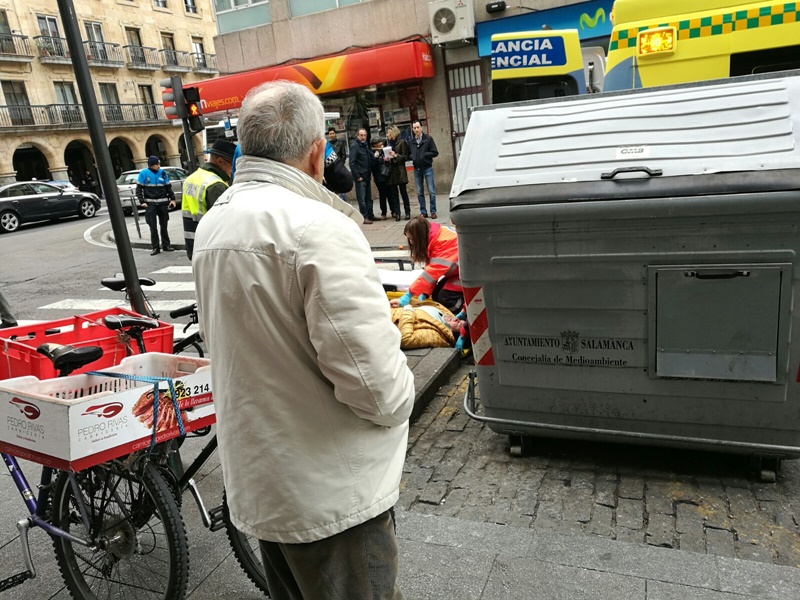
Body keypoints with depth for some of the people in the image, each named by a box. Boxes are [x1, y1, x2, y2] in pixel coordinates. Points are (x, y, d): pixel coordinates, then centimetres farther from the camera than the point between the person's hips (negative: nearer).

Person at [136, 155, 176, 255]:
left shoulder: (163, 173, 4)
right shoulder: (144, 173, -3)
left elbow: (168, 187, 11)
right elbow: (139, 188, 0)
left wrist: (172, 199, 3)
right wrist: (142, 201, -8)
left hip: (163, 203, 2)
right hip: (150, 204, -2)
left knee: (164, 225, 10)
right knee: (153, 227, -2)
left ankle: (166, 245, 19)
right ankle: (155, 247, 4)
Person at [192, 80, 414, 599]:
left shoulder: (211, 228, 6)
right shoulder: (316, 226, -23)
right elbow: (370, 372, -26)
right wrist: (399, 400, -5)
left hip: (256, 480, 9)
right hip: (329, 492, -8)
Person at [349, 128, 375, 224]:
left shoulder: (364, 146, 15)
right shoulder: (354, 146, -9)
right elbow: (352, 163, -15)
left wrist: (369, 174, 9)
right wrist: (357, 176, -17)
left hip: (367, 176, 8)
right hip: (360, 177, -8)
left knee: (369, 198, 13)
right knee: (362, 198, -4)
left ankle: (370, 215, 20)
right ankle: (364, 217, -1)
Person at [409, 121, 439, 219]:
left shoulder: (428, 139, -2)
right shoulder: (412, 141, 7)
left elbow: (435, 153, -4)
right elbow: (409, 154, 16)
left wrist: (425, 155, -15)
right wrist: (412, 157, -5)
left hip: (427, 168, -3)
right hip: (417, 169, 3)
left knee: (431, 191, -3)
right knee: (420, 192, 6)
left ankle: (433, 211, 4)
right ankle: (423, 212, 13)